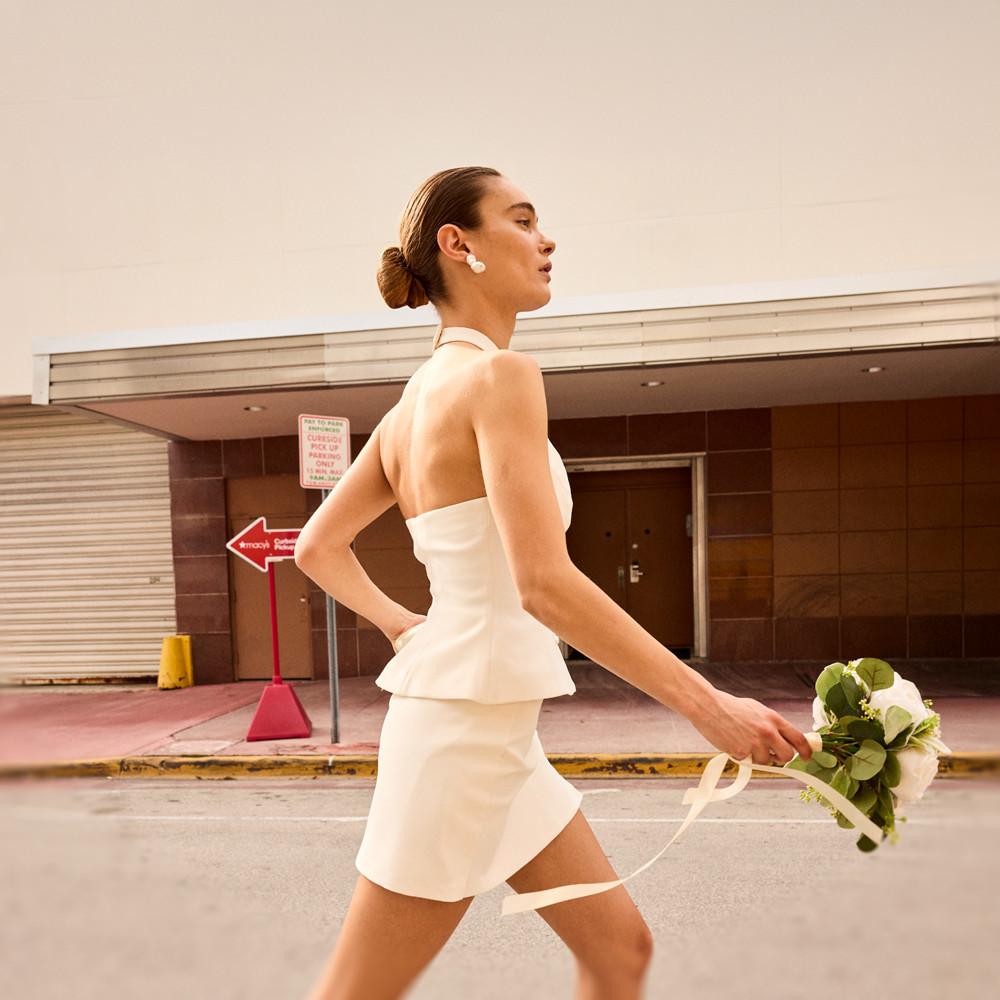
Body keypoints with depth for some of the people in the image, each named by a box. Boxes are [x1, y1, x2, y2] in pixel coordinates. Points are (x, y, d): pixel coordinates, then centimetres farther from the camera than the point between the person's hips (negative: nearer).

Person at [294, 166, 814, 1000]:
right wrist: (708, 704, -20)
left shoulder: (417, 397, 10)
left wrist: (400, 623, 10)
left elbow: (318, 548, 13)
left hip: (495, 734, 9)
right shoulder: (498, 375, -16)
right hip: (466, 729, -9)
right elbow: (544, 582, -25)